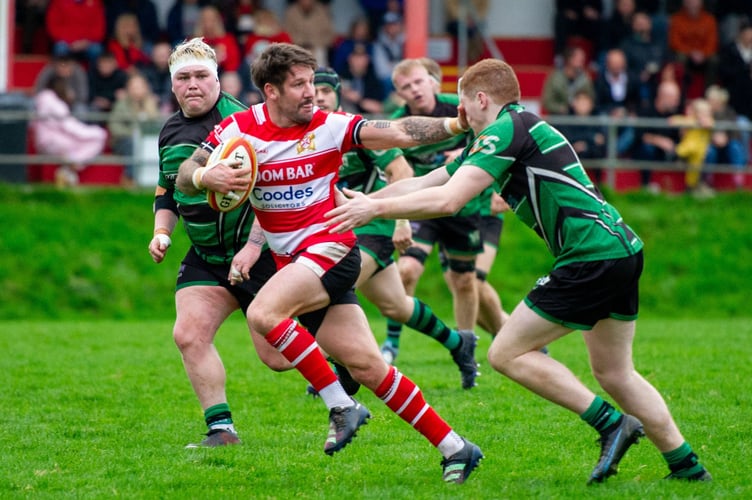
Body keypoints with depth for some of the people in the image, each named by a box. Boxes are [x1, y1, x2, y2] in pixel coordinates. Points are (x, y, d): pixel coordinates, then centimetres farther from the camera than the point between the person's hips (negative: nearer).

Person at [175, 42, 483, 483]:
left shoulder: (329, 127, -7)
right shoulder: (238, 129, 1)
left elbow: (399, 133, -12)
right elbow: (184, 177, 3)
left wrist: (455, 125, -26)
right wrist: (207, 177, -20)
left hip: (330, 248, -4)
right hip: (291, 261, 4)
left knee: (263, 313, -28)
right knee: (367, 366, -1)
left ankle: (341, 404, -18)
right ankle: (454, 448, 5)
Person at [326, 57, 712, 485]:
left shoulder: (508, 129, -9)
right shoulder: (504, 135, 21)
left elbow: (447, 200, -19)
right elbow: (419, 184, 25)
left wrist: (376, 208, -9)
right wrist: (362, 203, 25)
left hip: (592, 254, -10)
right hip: (623, 247, 10)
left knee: (507, 353, -3)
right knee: (615, 373, 19)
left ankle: (612, 423, -7)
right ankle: (687, 466, 19)